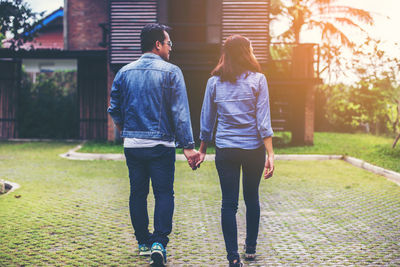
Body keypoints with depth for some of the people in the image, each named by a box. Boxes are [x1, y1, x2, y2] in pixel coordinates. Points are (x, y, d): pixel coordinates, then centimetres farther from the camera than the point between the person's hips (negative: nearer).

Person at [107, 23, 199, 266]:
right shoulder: (171, 72, -7)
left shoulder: (125, 72, 5)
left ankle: (143, 242, 22)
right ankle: (159, 243, -9)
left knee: (138, 192, 13)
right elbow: (180, 112, -12)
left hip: (132, 144, 4)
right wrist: (188, 146, -12)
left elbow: (114, 109, 11)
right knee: (164, 194, 3)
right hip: (161, 145, -4)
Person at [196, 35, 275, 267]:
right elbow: (263, 120, -9)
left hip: (225, 150, 1)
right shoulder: (257, 79, -4)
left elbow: (206, 119, 7)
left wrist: (202, 149, 18)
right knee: (252, 199, 17)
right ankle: (251, 248, 28)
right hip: (253, 148, 0)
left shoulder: (214, 82, 2)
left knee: (229, 202, 2)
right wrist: (270, 154, -9)